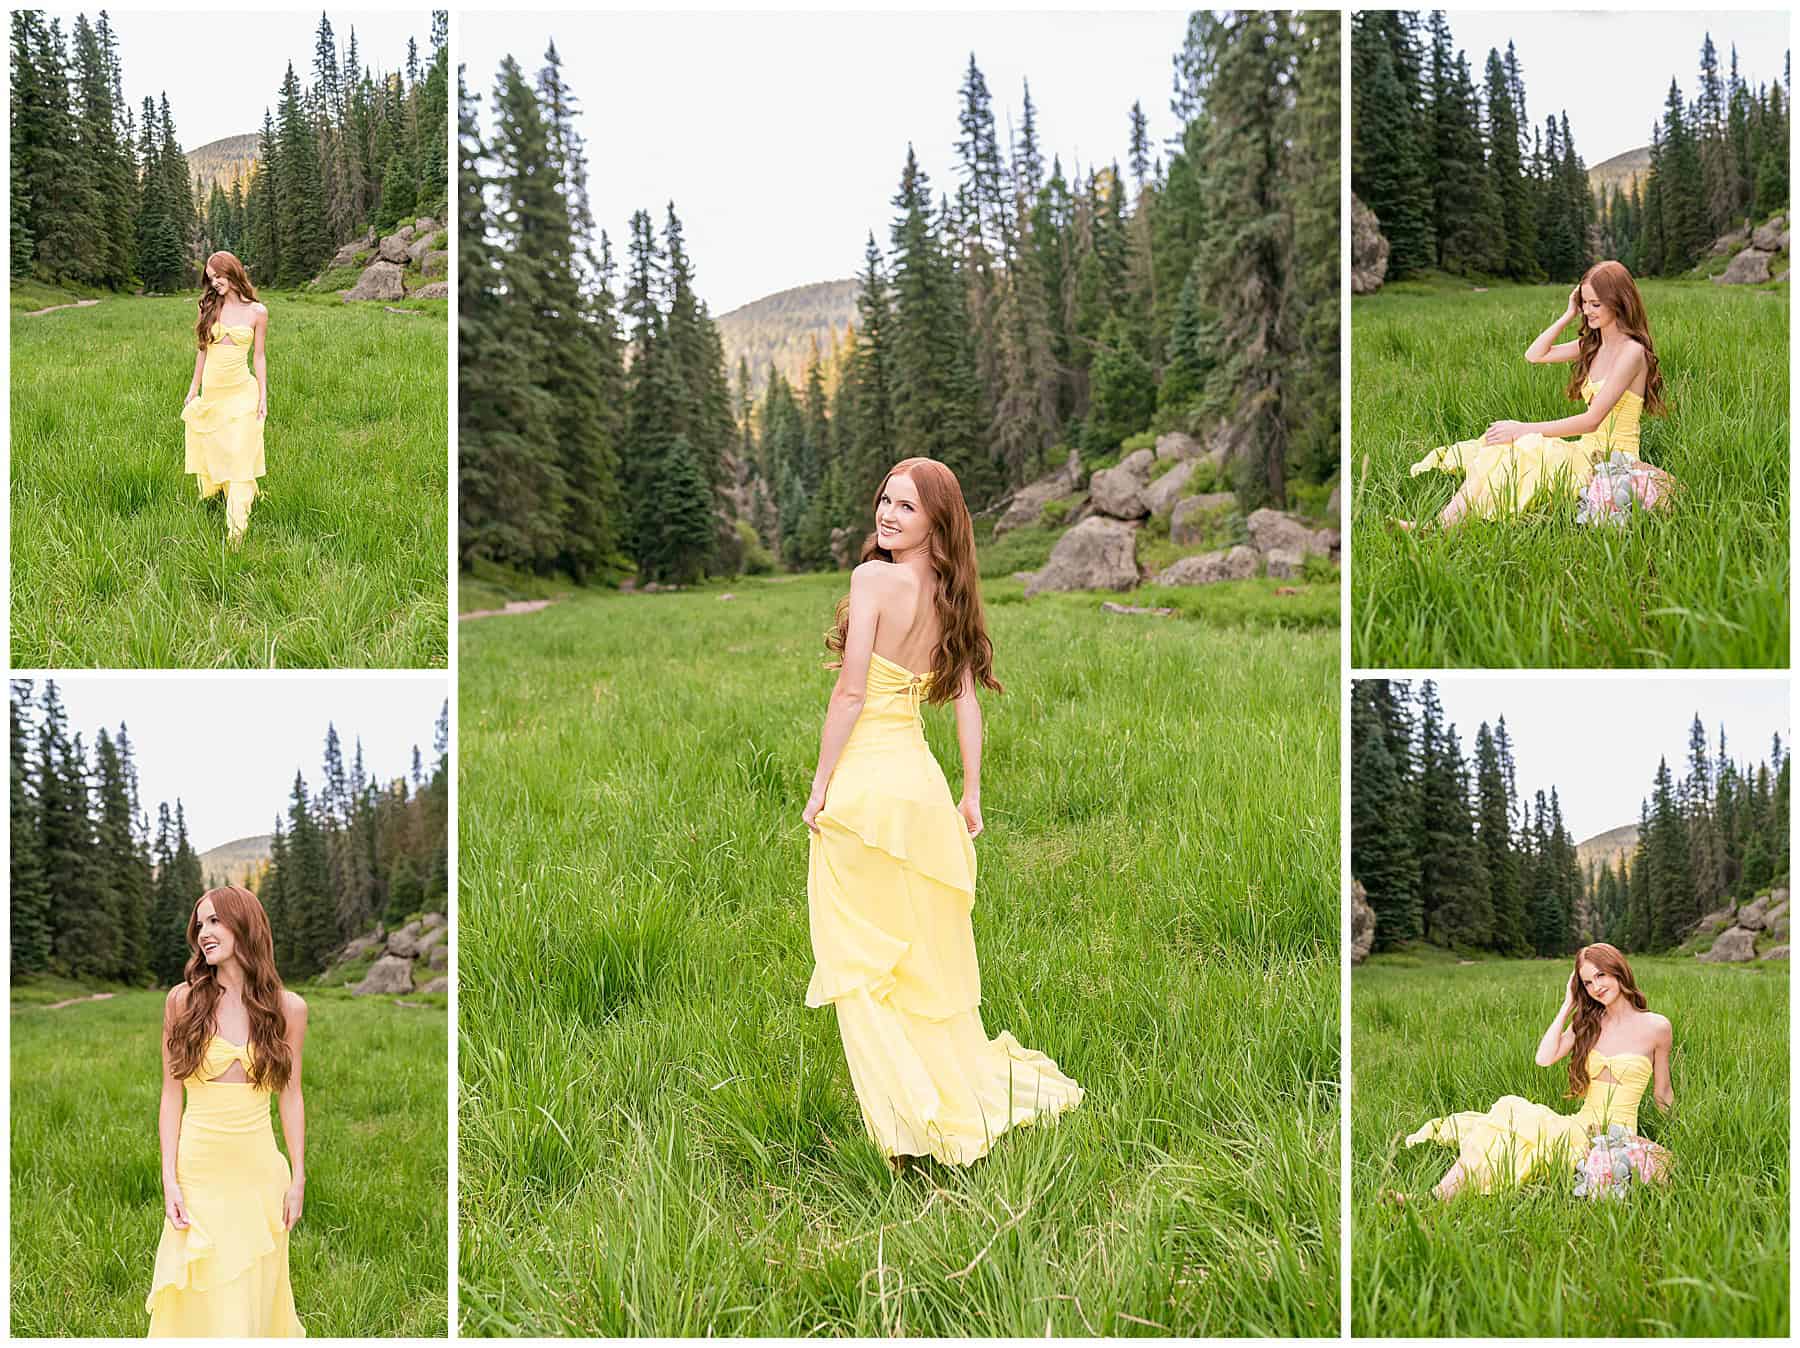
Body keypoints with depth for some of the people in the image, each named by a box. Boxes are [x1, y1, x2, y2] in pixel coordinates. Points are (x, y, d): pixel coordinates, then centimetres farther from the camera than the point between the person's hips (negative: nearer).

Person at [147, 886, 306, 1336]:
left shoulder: (288, 1008, 2)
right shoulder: (183, 1000, -1)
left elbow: (290, 1097, 7)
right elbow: (171, 1095, 0)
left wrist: (298, 1179, 4)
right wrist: (169, 1179, -6)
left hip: (260, 1171, 1)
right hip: (199, 1170, -1)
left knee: (253, 1302, 8)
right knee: (202, 1303, 1)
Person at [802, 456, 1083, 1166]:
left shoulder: (875, 577, -13)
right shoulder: (949, 593, 7)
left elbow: (850, 693, -15)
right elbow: (966, 699, 8)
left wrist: (820, 785, -9)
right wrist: (972, 794, 12)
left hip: (866, 782, -7)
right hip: (920, 779, 7)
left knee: (862, 952, 0)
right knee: (928, 954, 17)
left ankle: (906, 1116, -1)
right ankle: (964, 1095, 25)